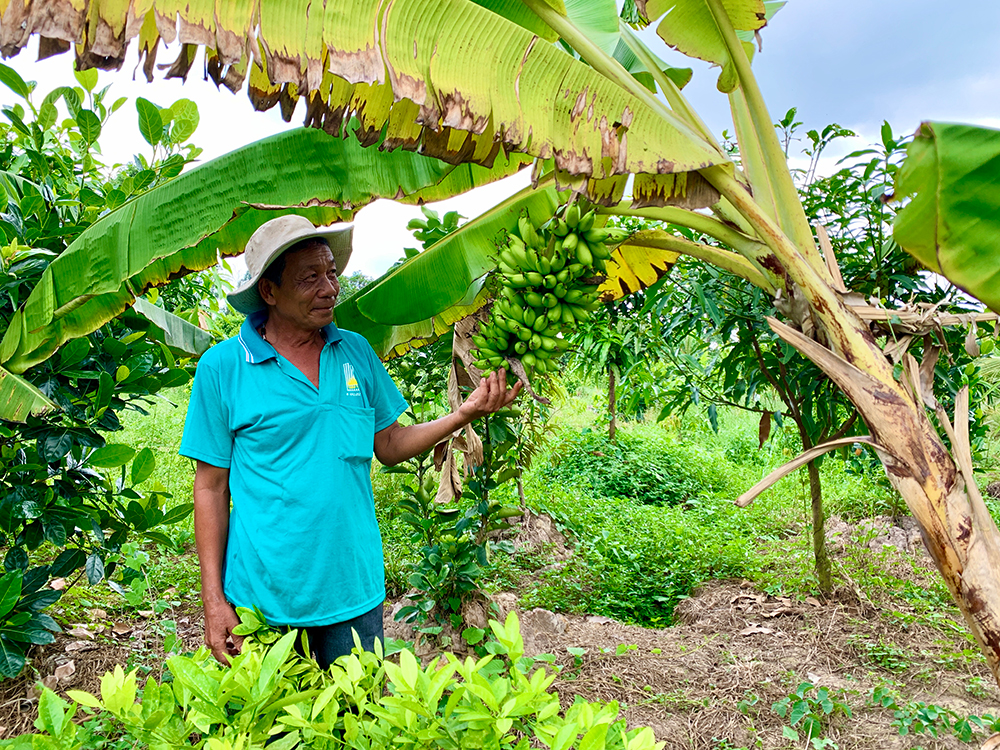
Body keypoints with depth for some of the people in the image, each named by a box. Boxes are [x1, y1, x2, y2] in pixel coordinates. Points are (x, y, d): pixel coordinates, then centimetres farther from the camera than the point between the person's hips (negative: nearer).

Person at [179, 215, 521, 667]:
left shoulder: (356, 352, 2)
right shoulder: (221, 368, -7)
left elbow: (388, 446, 9)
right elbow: (211, 488, -4)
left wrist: (465, 413, -5)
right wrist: (214, 600, -6)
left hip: (354, 592, 3)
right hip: (265, 597, -3)